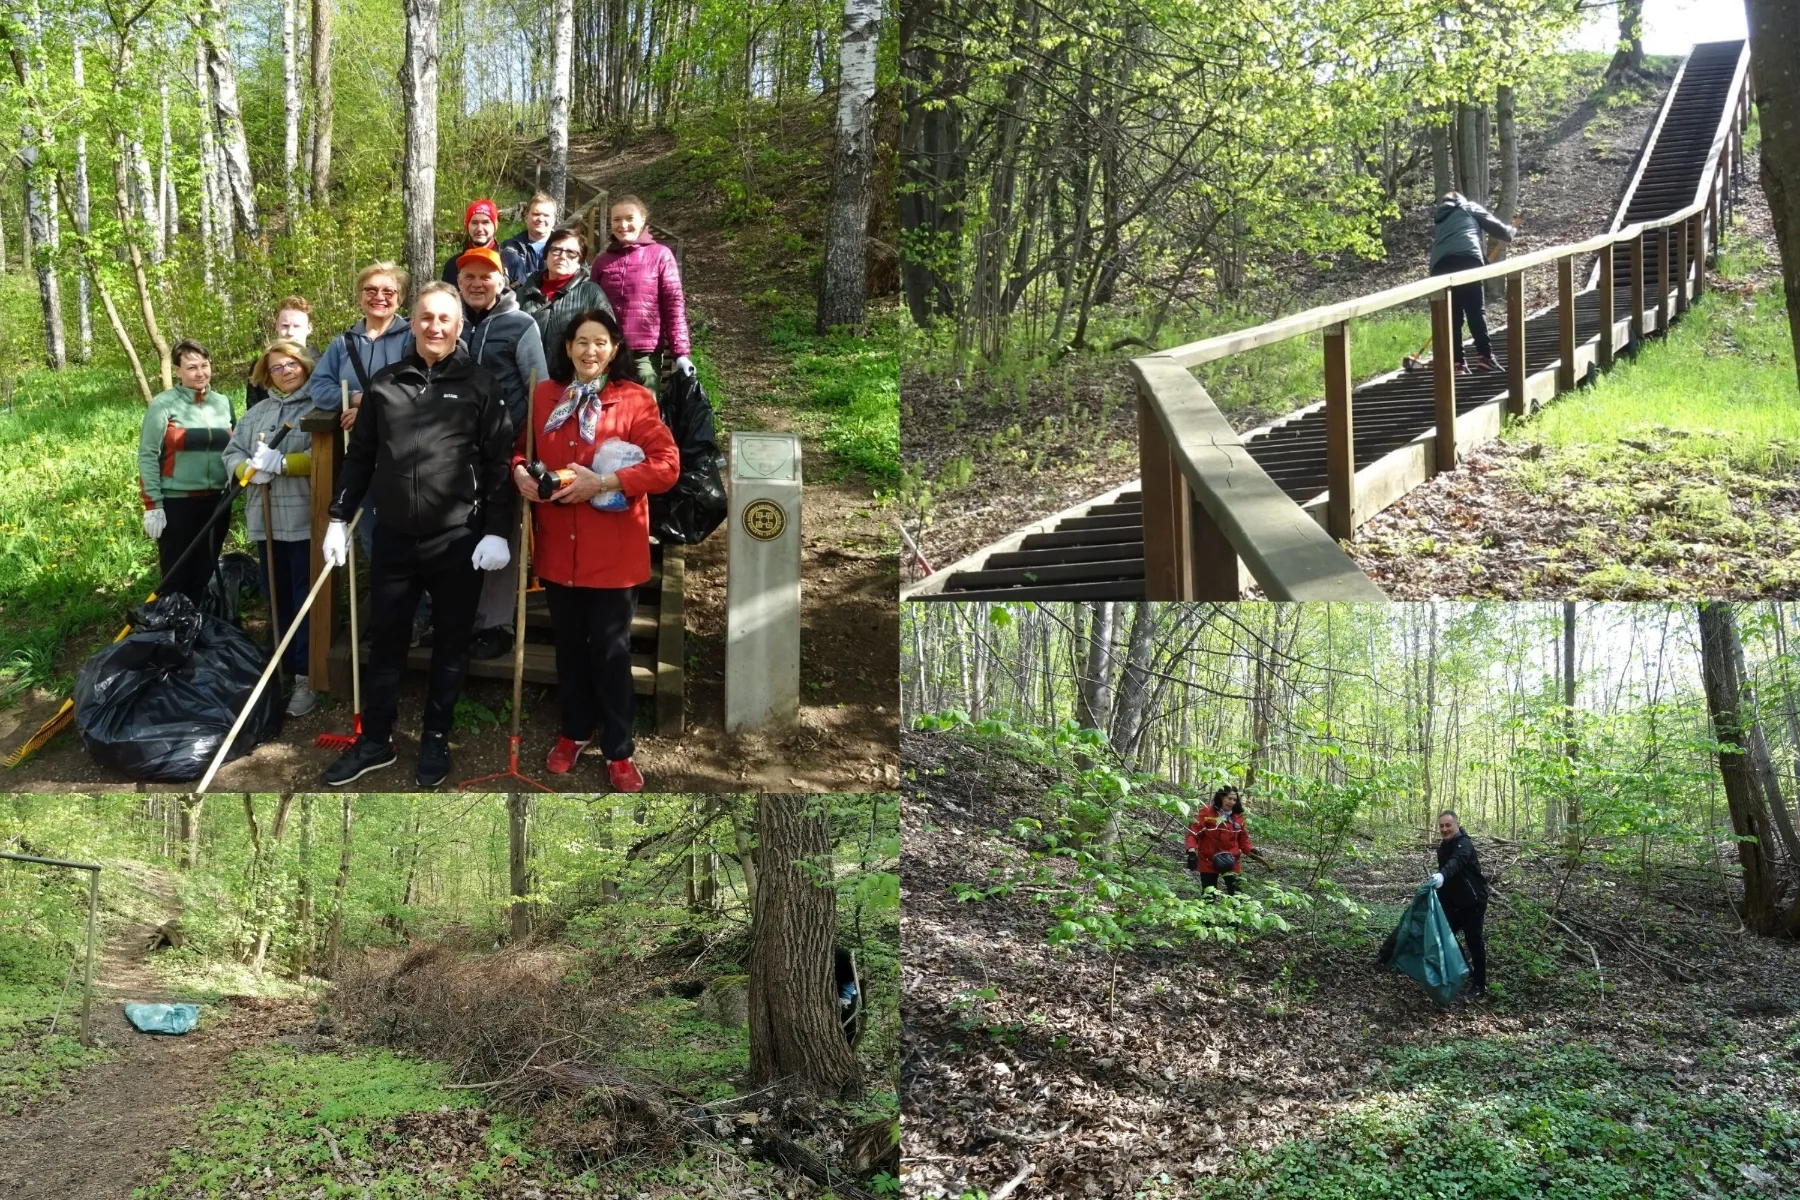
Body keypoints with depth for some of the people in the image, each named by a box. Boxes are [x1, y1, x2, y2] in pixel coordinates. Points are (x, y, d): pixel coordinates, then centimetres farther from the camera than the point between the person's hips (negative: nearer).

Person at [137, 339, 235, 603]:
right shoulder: (163, 404, -6)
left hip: (216, 501, 5)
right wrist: (152, 505, -12)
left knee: (205, 575, 12)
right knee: (176, 577, -1)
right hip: (176, 503, -5)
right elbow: (147, 456, -8)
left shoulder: (223, 403, 9)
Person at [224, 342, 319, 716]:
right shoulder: (256, 412, 18)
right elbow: (232, 453, 12)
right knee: (276, 599, 14)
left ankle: (307, 678, 1)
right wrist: (249, 470, -10)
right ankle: (284, 670, 25)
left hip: (305, 519, -6)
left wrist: (282, 463, -21)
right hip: (266, 520, 6)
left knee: (306, 600, -3)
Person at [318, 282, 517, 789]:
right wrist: (339, 518, 7)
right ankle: (375, 741, 22)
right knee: (386, 641, 10)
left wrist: (497, 531, -10)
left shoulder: (479, 386, -1)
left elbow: (498, 463, -4)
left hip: (457, 540, -3)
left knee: (451, 643, 8)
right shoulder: (384, 384, 7)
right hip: (394, 537, 3)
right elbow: (359, 457, 12)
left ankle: (436, 739, 22)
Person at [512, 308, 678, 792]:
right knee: (569, 646, 17)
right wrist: (520, 472, -6)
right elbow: (520, 446, 18)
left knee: (610, 652, 3)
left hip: (613, 552, -4)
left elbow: (667, 465, -14)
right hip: (558, 548, 4)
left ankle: (618, 751, 16)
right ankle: (574, 732, 35)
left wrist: (602, 483, -21)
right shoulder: (544, 396, 5)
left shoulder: (635, 399, -8)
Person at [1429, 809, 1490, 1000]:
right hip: (1453, 902, 8)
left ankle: (1479, 986, 2)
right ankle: (1465, 969, 29)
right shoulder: (1443, 847, 9)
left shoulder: (1464, 844, -20)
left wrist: (1442, 876, -60)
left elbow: (1457, 862, -41)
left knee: (1473, 940, -5)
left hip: (1473, 901, -8)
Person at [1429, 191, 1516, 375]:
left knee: (1452, 316, 6)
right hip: (1467, 258, -4)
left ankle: (1457, 362, 2)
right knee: (1476, 311, -2)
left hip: (1440, 264, 4)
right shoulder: (1469, 208, 25)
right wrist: (1510, 232, 39)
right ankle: (1484, 355, -10)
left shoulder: (1438, 221, 38)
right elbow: (1495, 226, 18)